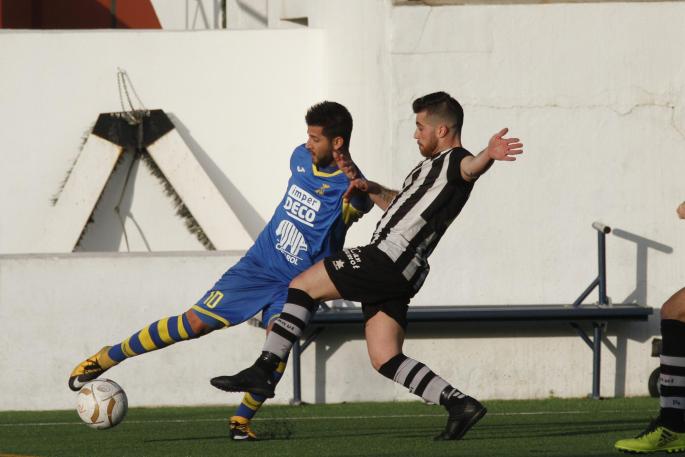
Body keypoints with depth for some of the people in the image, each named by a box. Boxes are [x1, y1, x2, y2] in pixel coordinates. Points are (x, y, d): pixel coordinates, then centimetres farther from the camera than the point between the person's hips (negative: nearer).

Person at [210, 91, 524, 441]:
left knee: (302, 286, -1)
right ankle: (458, 403, -5)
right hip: (400, 275, 10)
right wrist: (371, 189, 28)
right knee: (386, 359, 5)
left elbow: (471, 167, -31)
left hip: (388, 257, -10)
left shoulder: (452, 161, -5)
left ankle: (261, 370, -4)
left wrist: (489, 154, -53)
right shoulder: (433, 166, 27)